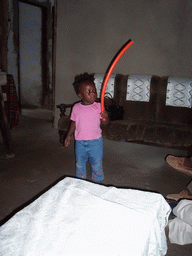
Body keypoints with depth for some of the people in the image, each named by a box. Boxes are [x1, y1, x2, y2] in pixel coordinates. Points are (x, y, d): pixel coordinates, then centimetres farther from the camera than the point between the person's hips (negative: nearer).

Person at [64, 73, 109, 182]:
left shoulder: (98, 106, -8)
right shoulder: (76, 108, -2)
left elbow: (104, 123, -7)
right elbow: (74, 123, 9)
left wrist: (105, 117, -27)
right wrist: (69, 135, 7)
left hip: (95, 141, -2)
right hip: (80, 142, 2)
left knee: (97, 164, 9)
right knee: (80, 164, 16)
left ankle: (97, 182, 30)